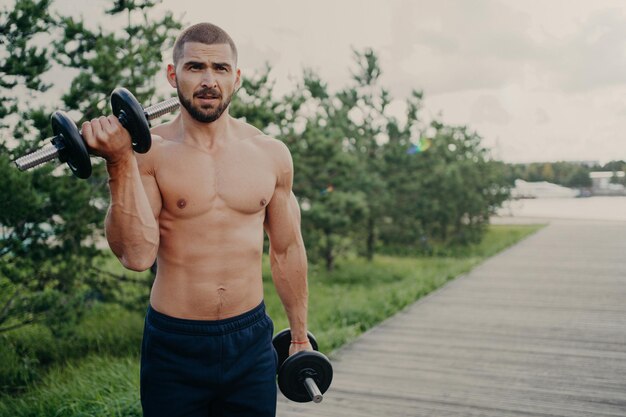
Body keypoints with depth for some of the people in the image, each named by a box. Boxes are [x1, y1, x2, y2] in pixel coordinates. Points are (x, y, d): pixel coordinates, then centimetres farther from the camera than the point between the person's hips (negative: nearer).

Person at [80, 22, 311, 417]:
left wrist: (300, 335, 12)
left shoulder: (271, 154, 0)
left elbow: (287, 249, 8)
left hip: (251, 340, 2)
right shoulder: (149, 152, -8)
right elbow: (137, 255, -18)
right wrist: (119, 163, -25)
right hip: (174, 345, -2)